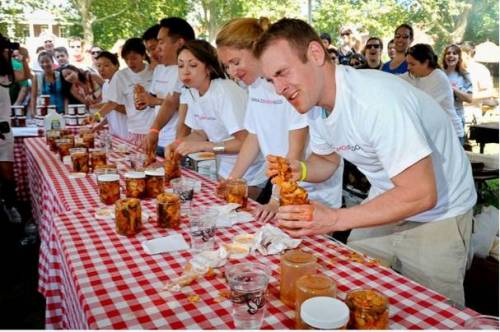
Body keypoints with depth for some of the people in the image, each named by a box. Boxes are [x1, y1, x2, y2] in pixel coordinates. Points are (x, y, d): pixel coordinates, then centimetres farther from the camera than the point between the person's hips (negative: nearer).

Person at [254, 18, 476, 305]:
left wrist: (334, 219, -32)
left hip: (437, 215, -6)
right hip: (386, 204, 7)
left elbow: (421, 194, -32)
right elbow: (327, 161, 7)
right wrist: (300, 170, -15)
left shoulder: (377, 101, -33)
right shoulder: (314, 101, -7)